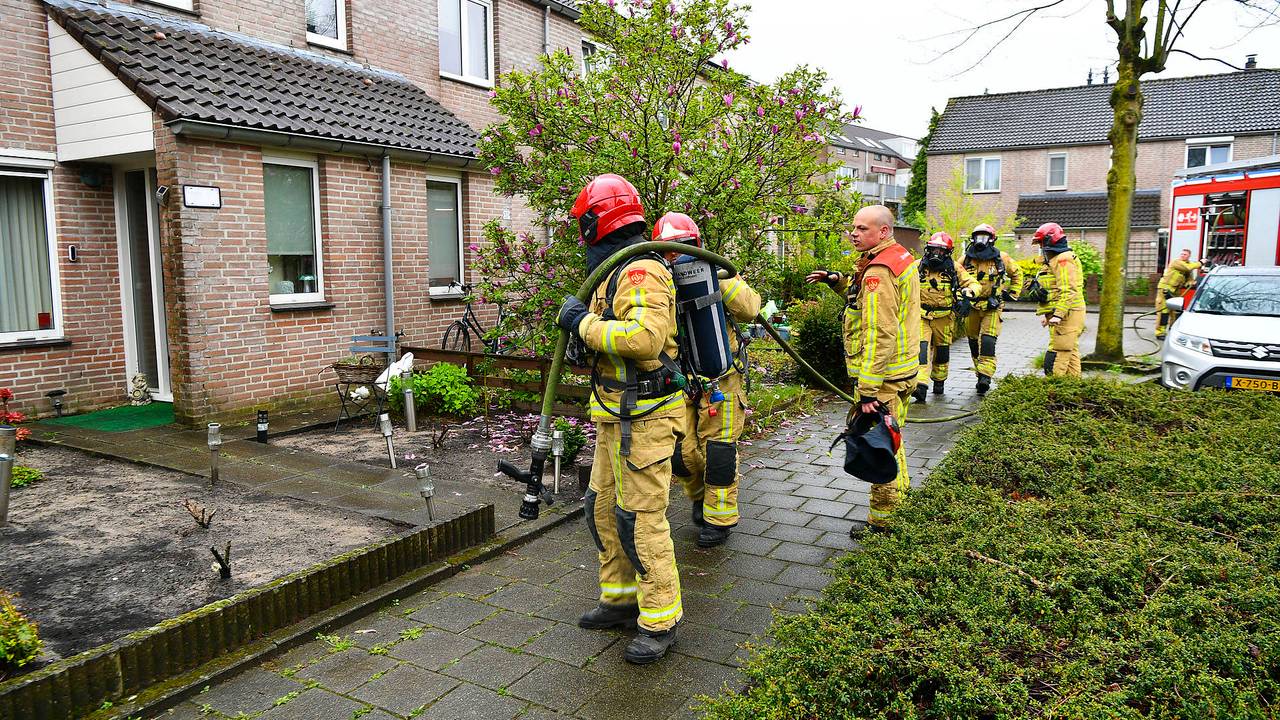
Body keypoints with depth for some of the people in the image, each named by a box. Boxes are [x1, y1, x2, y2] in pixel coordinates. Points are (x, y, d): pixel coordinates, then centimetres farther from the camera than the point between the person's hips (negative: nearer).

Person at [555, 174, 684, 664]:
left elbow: (646, 336, -33)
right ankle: (621, 599, 32)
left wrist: (585, 324, -22)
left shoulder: (641, 272, -17)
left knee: (641, 517, -4)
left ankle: (660, 620, 9)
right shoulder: (619, 272, 17)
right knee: (603, 509, 17)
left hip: (643, 418, -11)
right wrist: (580, 320, 8)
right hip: (617, 416, 11)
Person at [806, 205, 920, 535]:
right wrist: (839, 281, 10)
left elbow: (880, 335, -27)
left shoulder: (878, 272, -21)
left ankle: (882, 523, 11)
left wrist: (868, 390, -28)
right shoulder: (902, 257, 11)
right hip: (902, 370, 11)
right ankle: (901, 500, 40)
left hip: (882, 375, -11)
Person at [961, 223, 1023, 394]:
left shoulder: (1001, 258, 1)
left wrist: (1011, 293, 11)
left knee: (987, 340, -16)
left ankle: (986, 375, -20)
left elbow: (1017, 273, 17)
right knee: (974, 341, 8)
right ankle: (981, 373, 22)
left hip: (992, 306, -3)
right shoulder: (966, 258, 1)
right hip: (971, 305, 3)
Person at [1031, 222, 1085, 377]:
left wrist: (1058, 314, -27)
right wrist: (1046, 313, 23)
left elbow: (1068, 291, -21)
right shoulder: (1055, 259, 22)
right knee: (1071, 353, 12)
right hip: (1067, 315, 11)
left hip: (1068, 315, -11)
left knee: (1057, 355, -12)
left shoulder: (1063, 260, -12)